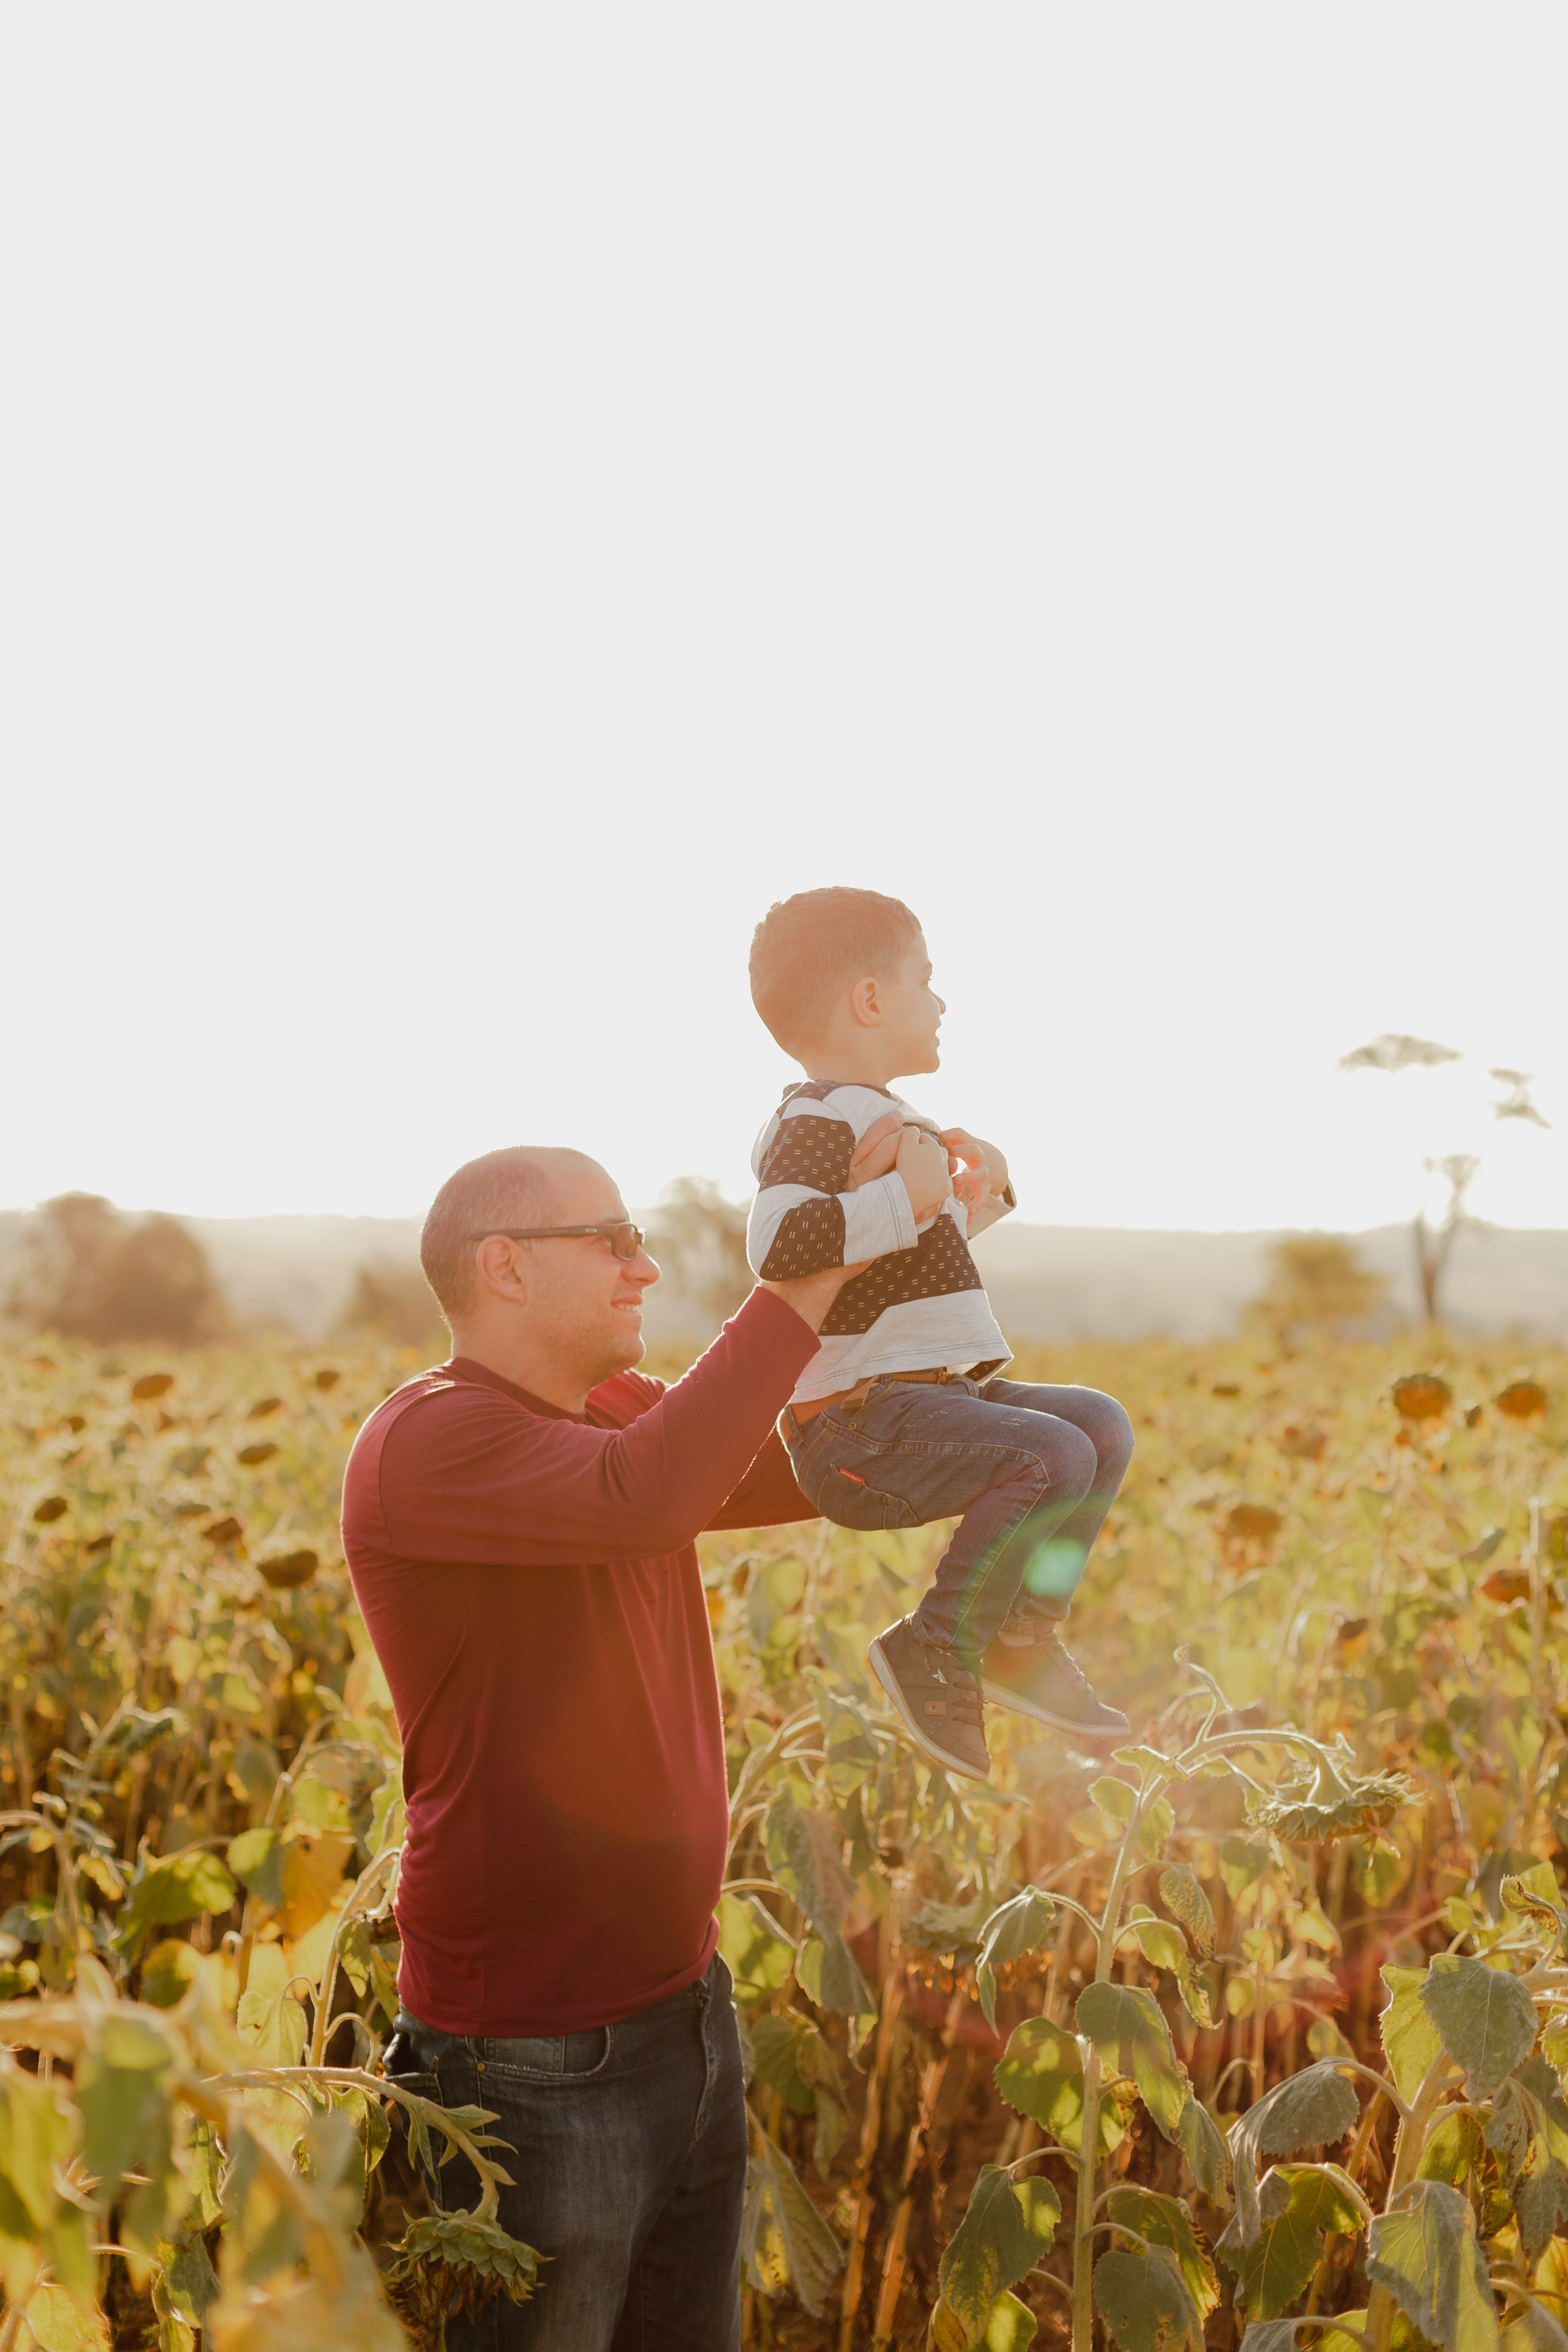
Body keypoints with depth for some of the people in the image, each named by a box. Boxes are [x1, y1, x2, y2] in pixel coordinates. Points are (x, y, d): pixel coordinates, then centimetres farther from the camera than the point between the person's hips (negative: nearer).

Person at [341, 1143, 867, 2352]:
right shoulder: (429, 1441, -20)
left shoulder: (621, 1415, 8)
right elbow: (650, 1499, -36)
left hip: (685, 2012, 8)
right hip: (538, 2064, -8)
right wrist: (803, 1289, -29)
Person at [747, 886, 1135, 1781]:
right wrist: (907, 1201, -26)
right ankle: (936, 1650, -13)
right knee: (1053, 1457, -26)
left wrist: (975, 1195, 18)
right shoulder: (819, 1121, -13)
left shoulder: (880, 1116, 21)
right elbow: (779, 1240, -33)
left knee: (1103, 1424, 11)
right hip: (860, 1420, -11)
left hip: (935, 1394, 11)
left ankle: (1023, 1636, 14)